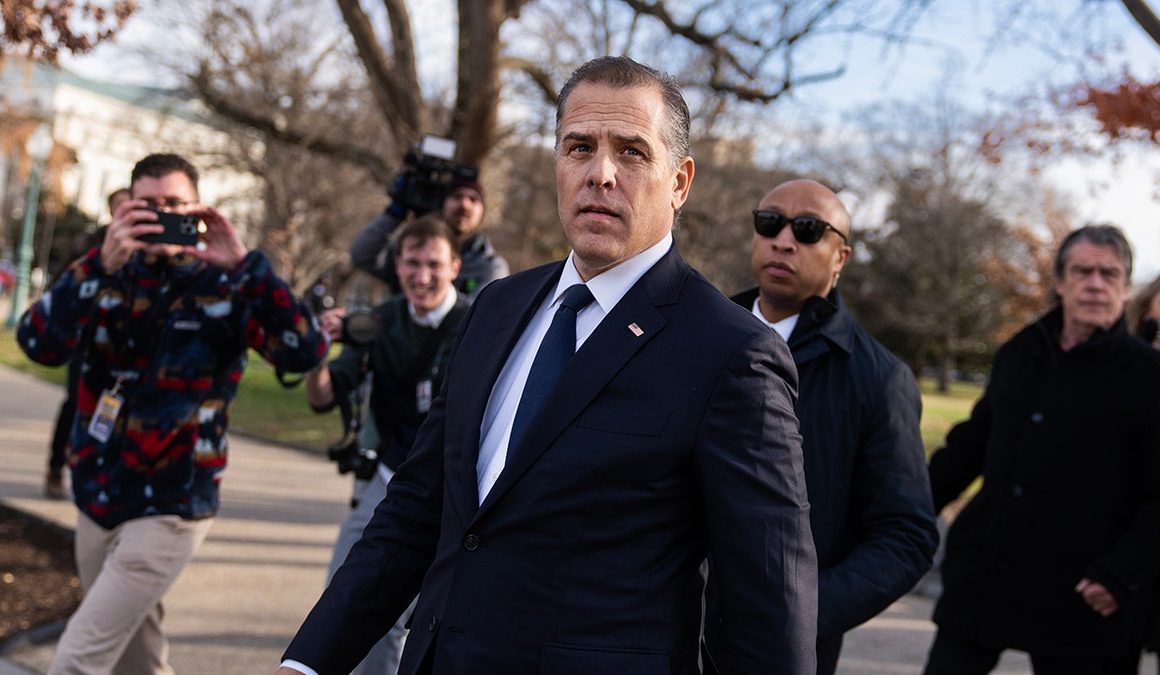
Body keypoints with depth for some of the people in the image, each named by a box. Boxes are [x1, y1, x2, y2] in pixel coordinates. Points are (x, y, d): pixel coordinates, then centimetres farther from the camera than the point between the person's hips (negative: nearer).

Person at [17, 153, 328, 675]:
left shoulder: (225, 288, -8)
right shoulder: (107, 276, 1)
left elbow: (306, 352, -21)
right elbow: (39, 344, -16)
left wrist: (245, 264, -28)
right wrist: (103, 263, -28)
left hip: (168, 509, -5)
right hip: (96, 500, 5)